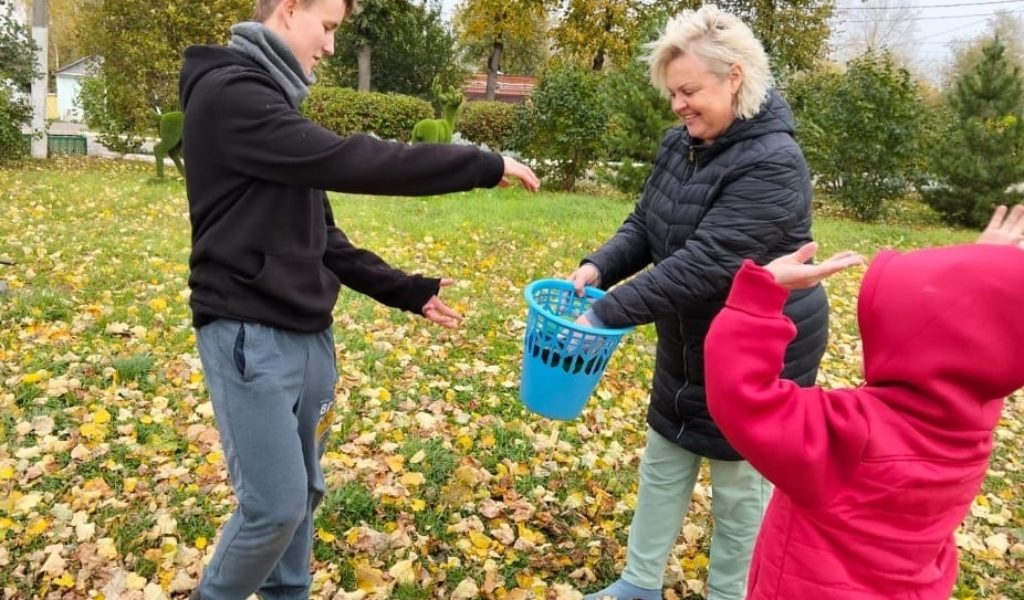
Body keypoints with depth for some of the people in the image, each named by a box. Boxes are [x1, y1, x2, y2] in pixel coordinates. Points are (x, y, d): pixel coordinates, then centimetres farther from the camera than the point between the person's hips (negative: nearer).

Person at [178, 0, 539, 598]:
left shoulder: (272, 102, 16)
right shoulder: (229, 94, -13)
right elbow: (346, 161, -24)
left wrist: (406, 291, 10)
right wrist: (484, 165, -18)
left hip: (308, 334, 9)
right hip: (250, 335, -8)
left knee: (304, 494, 15)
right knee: (276, 505, -3)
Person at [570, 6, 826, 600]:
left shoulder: (773, 163, -26)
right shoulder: (682, 144, -1)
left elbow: (703, 263, -32)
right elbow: (644, 226, 4)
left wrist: (607, 313, -31)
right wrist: (597, 268, -15)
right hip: (689, 345, 8)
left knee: (741, 484, 9)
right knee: (663, 464, 17)